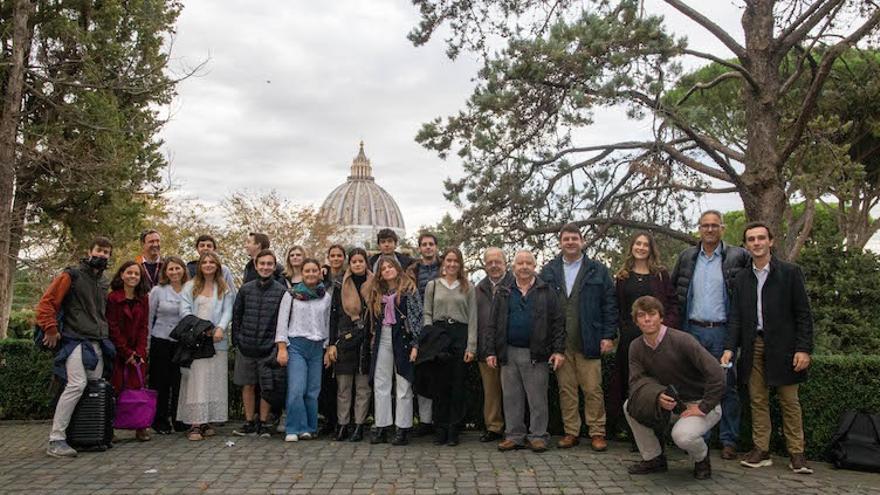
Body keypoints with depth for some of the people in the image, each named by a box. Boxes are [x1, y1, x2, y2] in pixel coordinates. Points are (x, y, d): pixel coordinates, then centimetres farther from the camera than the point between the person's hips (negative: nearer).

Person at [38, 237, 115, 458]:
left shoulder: (103, 282, 19)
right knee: (77, 384, -18)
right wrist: (51, 330, -9)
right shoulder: (71, 275, -2)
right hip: (76, 340, -7)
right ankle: (56, 439, -13)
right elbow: (46, 303, -6)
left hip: (98, 343, 7)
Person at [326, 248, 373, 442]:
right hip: (344, 340, 0)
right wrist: (331, 344, -1)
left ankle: (359, 426, 10)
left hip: (366, 341, 0)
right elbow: (334, 316, 5)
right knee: (343, 387, 3)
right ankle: (342, 425, 12)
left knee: (363, 387, 3)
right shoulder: (341, 286, 6)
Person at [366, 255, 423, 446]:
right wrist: (373, 343, 12)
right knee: (380, 384, 4)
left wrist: (415, 343, -12)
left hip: (402, 338, -5)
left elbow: (417, 316, -6)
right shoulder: (377, 292, 14)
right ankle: (381, 427, 10)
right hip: (382, 340, 5)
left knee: (404, 385, -1)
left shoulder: (409, 288, -1)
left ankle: (403, 429, 5)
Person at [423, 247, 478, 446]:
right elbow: (427, 314, 8)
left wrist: (471, 346, -3)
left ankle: (453, 431, 9)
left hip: (460, 335, 0)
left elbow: (472, 318, 5)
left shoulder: (468, 287, 9)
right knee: (440, 384, 2)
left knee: (457, 385, 1)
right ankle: (440, 429, 12)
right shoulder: (433, 285, 11)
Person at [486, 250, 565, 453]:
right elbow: (493, 324, 10)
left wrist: (559, 350, -6)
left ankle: (538, 436, 13)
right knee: (511, 398, 7)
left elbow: (558, 322, 2)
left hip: (536, 354, -2)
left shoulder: (546, 292, 5)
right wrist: (490, 351, 3)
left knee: (538, 398, 2)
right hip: (509, 353, 3)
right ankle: (514, 436, 17)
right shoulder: (503, 293, 11)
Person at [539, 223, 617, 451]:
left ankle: (597, 433, 11)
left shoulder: (598, 270, 6)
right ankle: (571, 432, 16)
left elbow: (609, 304, 4)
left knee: (592, 389, 1)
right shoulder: (548, 271, 9)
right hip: (560, 344, 2)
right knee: (566, 389, 7)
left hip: (588, 342, -2)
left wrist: (608, 335, -3)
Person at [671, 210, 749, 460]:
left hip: (723, 331, -3)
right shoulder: (687, 257, 9)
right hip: (693, 330, 3)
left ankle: (729, 440, 12)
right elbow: (674, 289, 16)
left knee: (727, 386, 2)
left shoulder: (737, 256, -2)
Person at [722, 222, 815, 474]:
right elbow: (736, 318, 9)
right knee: (757, 400, 5)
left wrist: (803, 349, -10)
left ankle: (796, 453, 10)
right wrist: (730, 347, -3)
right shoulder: (741, 279, 11)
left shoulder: (790, 272, 0)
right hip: (753, 346, 3)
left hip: (782, 346, -3)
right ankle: (761, 450, 11)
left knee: (789, 401, 2)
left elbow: (803, 314, -3)